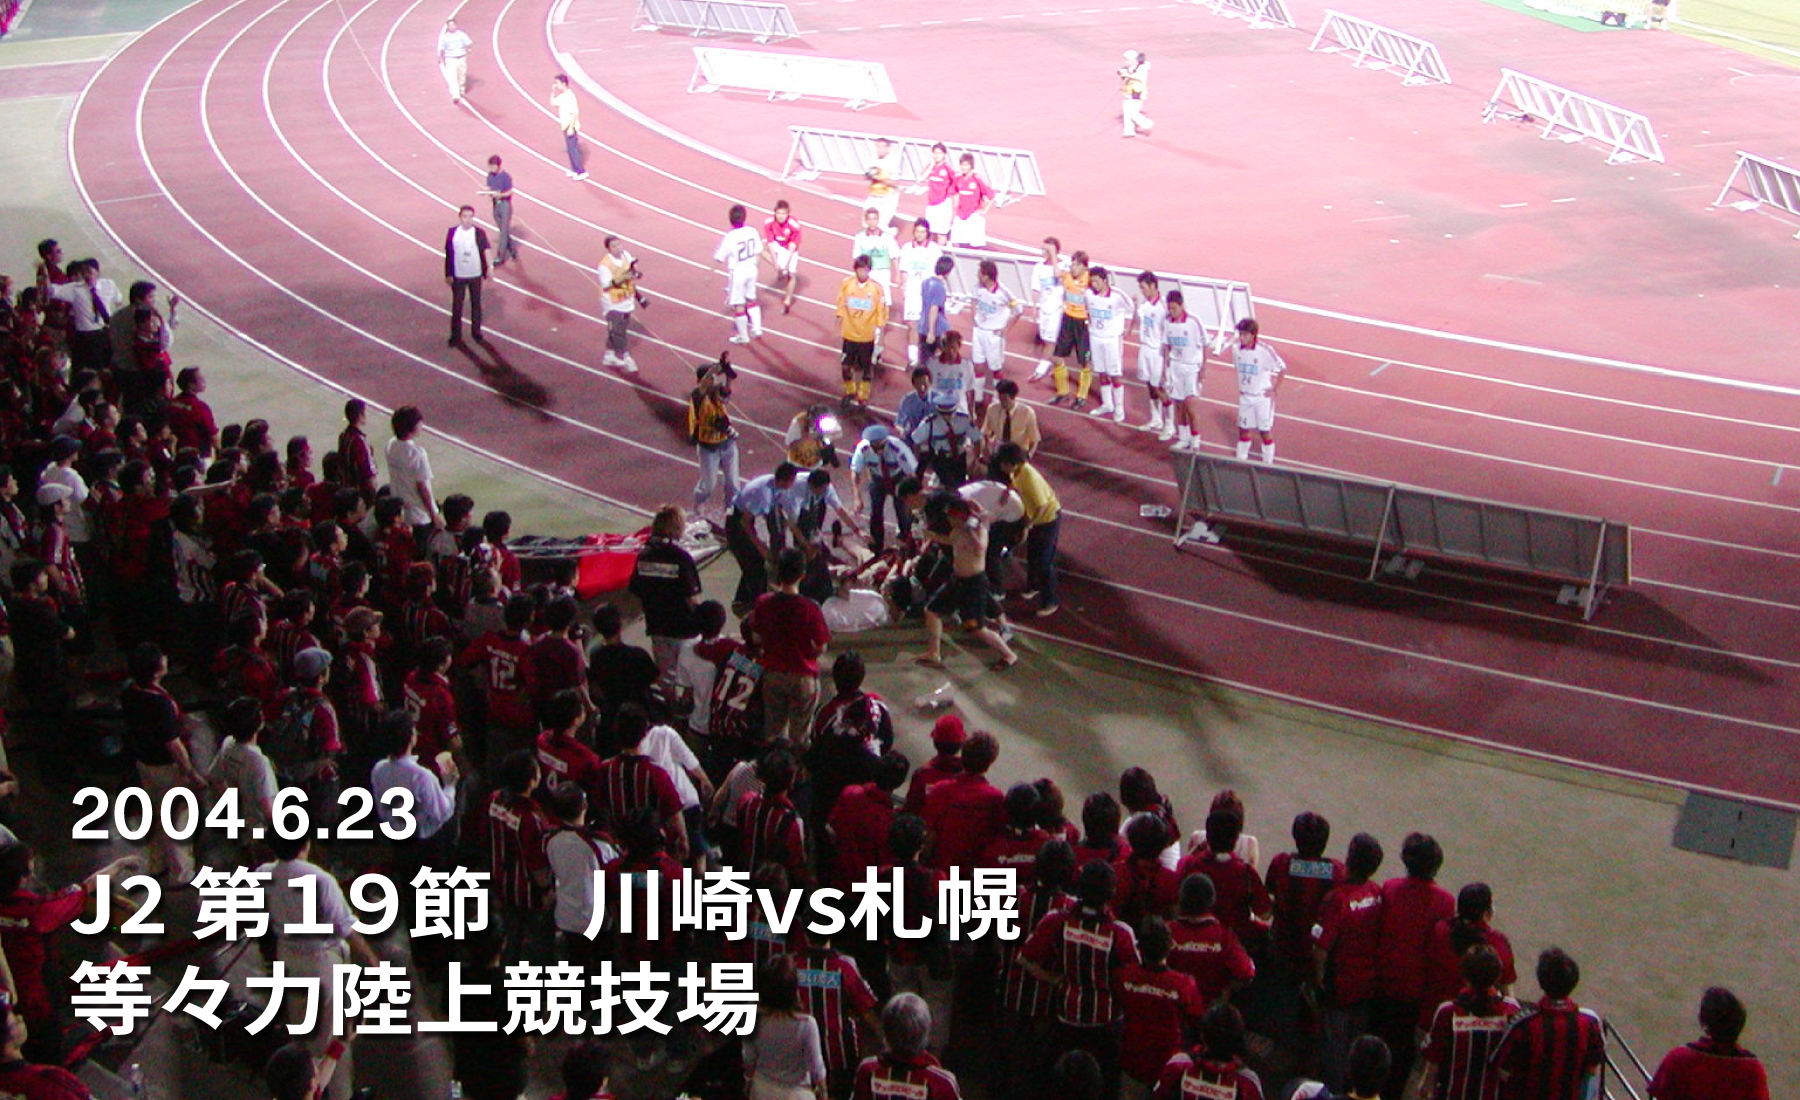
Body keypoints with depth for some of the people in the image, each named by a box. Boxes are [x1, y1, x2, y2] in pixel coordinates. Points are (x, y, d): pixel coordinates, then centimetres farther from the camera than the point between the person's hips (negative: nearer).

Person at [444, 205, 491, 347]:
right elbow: (448, 254, -3)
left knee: (476, 304, 13)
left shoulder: (479, 233, -8)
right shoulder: (452, 232, -7)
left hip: (475, 275, 0)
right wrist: (448, 275, -4)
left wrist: (486, 272, -4)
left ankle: (476, 331, 28)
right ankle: (456, 335, 15)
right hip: (458, 276, 0)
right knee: (457, 306, 6)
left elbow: (483, 254, -1)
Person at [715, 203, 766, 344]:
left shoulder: (729, 237, -24)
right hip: (751, 270, 5)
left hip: (737, 273, -5)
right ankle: (756, 328, 30)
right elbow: (758, 251, 3)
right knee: (751, 300, 26)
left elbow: (719, 259, -17)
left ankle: (743, 336, 21)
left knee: (738, 305, 10)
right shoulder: (752, 232, -10)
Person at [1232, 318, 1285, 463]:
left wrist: (1274, 389, -9)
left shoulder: (1265, 351, -21)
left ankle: (1268, 461, 18)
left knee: (1265, 430, 6)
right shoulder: (1237, 349, -7)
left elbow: (1283, 369, -11)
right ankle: (1241, 460, 24)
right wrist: (1240, 387, 8)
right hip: (1245, 396, 4)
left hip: (1262, 397, -4)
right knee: (1243, 429, 12)